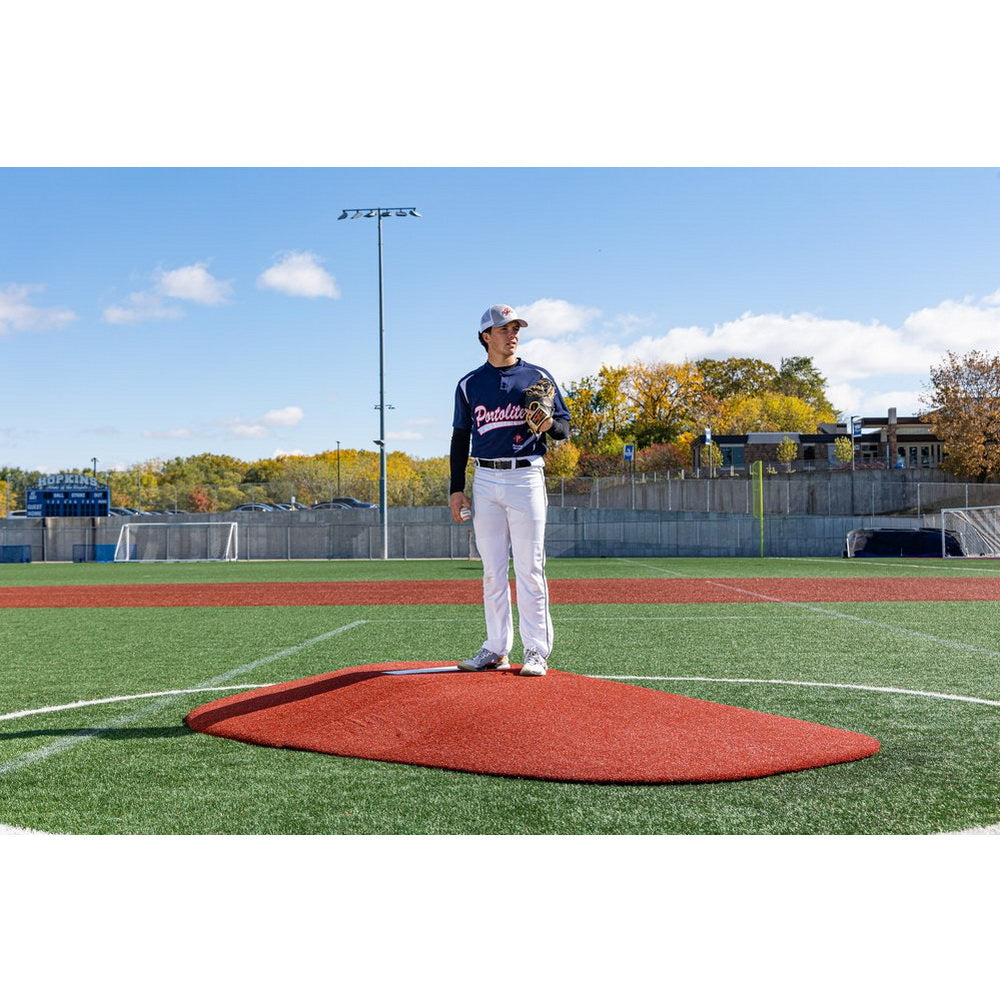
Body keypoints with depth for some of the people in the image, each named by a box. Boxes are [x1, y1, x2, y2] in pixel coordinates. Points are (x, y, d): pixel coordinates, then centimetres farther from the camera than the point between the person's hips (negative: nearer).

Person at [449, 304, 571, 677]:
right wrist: (456, 488, 6)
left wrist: (549, 425, -16)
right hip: (485, 481, 2)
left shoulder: (538, 377, 6)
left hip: (526, 478, -2)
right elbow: (460, 437, 13)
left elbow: (564, 425, 8)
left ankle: (536, 651, 1)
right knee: (492, 570, 5)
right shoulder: (469, 384, 11)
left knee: (530, 568, -4)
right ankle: (496, 649, 13)